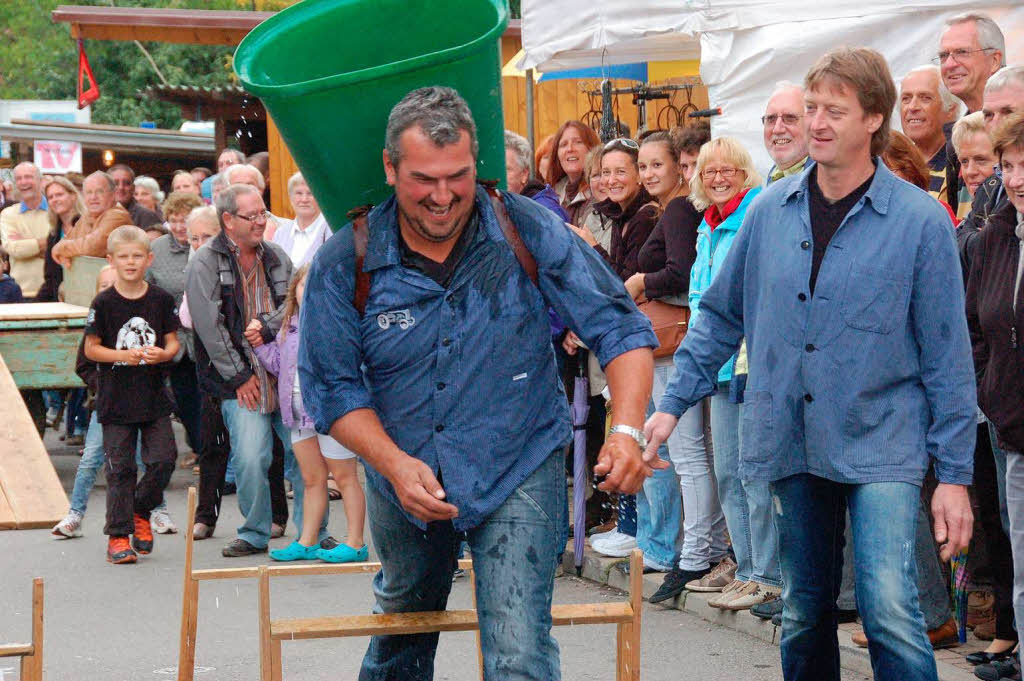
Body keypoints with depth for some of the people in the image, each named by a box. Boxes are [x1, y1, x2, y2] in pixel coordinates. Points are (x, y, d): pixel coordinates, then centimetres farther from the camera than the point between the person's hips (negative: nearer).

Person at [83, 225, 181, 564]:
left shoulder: (161, 299, 2)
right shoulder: (104, 302, -3)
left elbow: (173, 342, 8)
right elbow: (91, 348, -1)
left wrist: (162, 353, -14)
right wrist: (123, 355, -17)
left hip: (155, 398, 2)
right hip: (116, 399, -2)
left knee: (163, 459, -5)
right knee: (119, 468, 0)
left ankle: (141, 511, 21)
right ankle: (118, 535, 7)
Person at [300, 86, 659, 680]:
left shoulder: (529, 231, -14)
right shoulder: (345, 263, -12)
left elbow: (620, 327, -12)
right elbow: (332, 387, -8)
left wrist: (627, 430, -28)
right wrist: (394, 464, -24)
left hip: (519, 474, -2)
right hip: (404, 480, 3)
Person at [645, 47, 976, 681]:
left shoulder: (920, 219, -6)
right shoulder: (771, 210, 5)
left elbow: (947, 355, -4)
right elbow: (722, 314, 14)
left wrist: (955, 474, -5)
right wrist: (673, 403, 8)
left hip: (881, 444, -4)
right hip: (792, 442, 4)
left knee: (890, 607, -17)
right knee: (805, 610, 13)